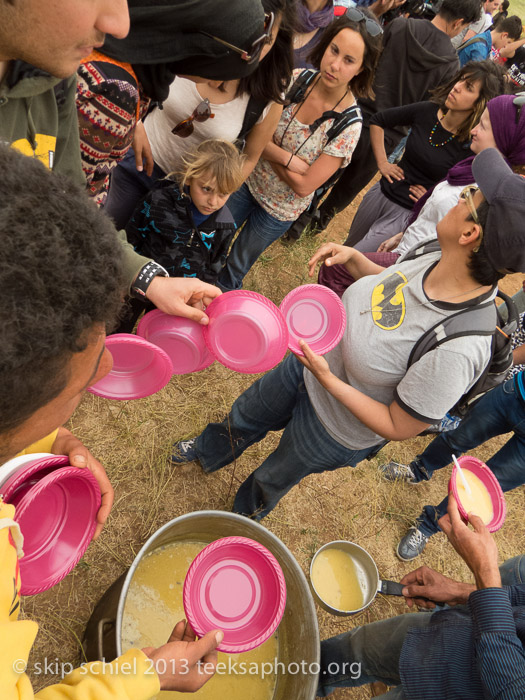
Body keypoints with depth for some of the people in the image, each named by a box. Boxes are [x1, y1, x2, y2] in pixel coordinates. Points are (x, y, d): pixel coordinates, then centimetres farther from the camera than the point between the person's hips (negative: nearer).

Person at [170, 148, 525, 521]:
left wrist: (329, 381, -34)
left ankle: (240, 521, 64)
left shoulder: (456, 350, -41)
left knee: (272, 479, 26)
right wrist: (353, 257, -11)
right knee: (244, 417, 30)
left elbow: (400, 428, -28)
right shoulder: (441, 259, -19)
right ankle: (208, 453, 67)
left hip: (335, 432, -5)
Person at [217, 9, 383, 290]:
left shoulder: (349, 125, -24)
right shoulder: (295, 79, -14)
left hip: (279, 210, -3)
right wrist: (288, 158, -29)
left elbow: (304, 186, -24)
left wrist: (266, 148, -20)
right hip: (247, 180, 3)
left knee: (235, 267, 18)